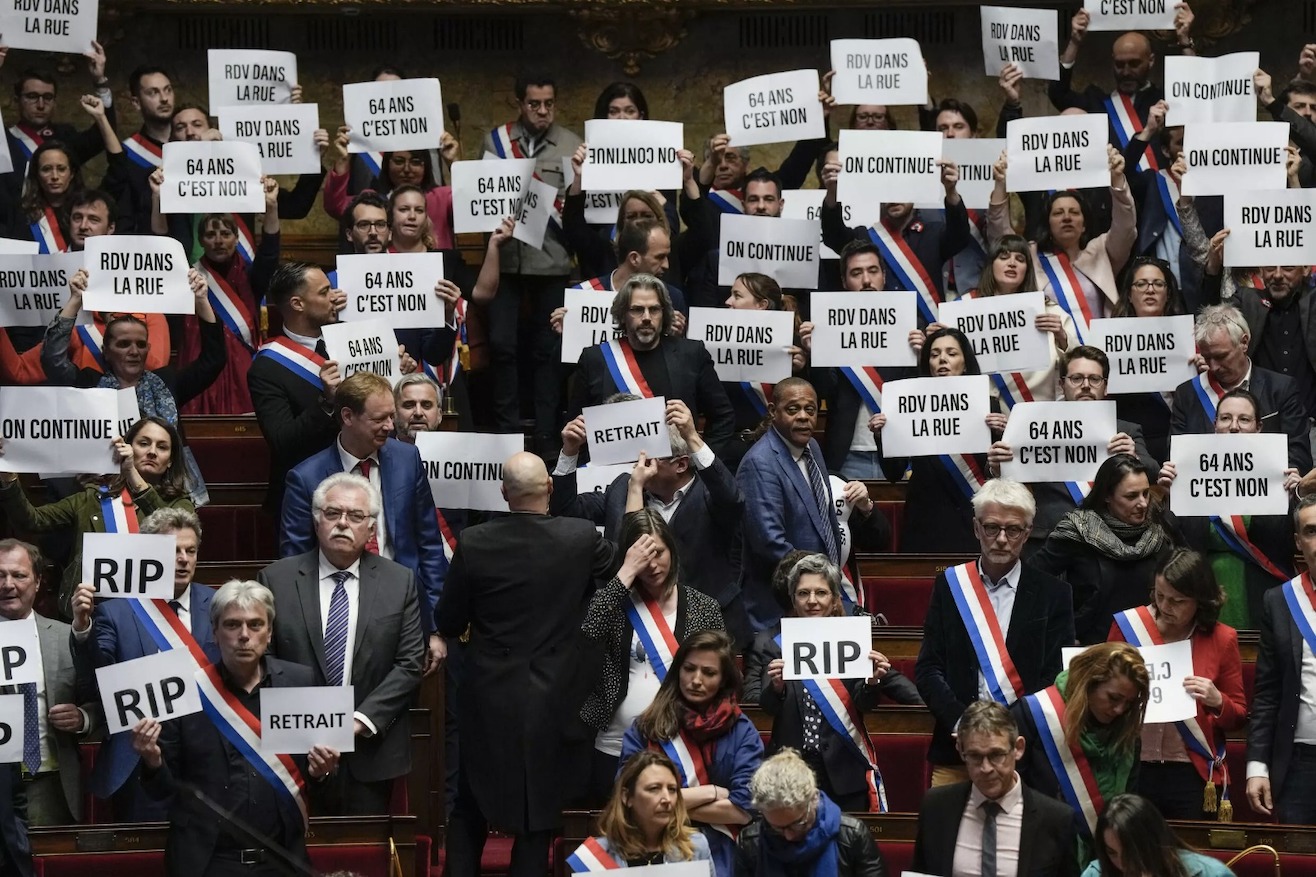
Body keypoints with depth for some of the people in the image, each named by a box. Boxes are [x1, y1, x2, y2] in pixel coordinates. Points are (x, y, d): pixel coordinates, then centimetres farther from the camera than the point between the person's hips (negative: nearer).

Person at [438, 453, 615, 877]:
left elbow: (448, 623, -2)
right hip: (554, 700, 0)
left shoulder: (474, 542, -13)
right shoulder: (581, 538, -12)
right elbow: (623, 568, 10)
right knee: (539, 813, 9)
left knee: (469, 811, 17)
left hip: (488, 700, 0)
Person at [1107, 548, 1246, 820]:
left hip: (1193, 776, 0)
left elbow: (1238, 716, 6)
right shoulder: (1128, 625, 0)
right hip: (1132, 770, 1)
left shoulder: (1222, 639, 0)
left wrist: (1217, 701, -15)